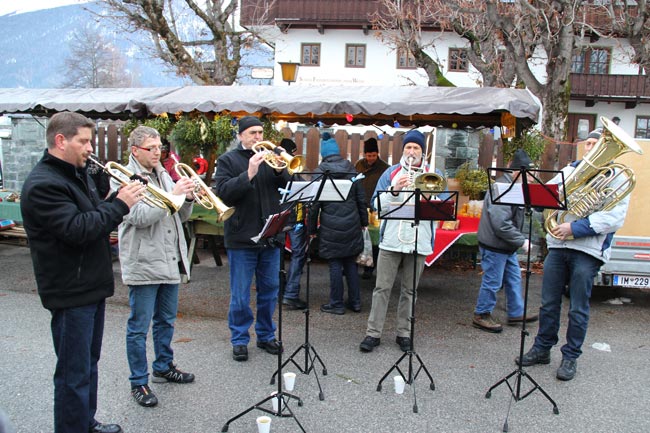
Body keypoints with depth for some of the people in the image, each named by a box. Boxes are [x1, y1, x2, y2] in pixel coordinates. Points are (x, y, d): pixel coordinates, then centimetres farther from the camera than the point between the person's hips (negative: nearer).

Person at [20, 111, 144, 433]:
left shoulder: (77, 174, 12)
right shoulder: (42, 185, -20)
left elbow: (95, 217, 12)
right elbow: (78, 229, -28)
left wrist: (118, 199, -5)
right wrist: (119, 204, -20)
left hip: (92, 286, 10)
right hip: (70, 293, -10)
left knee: (89, 362, 23)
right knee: (74, 373, 2)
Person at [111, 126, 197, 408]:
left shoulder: (163, 175, 13)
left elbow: (181, 216, 13)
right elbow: (140, 217, -22)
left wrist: (188, 198, -6)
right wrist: (173, 195, -24)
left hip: (170, 262, 7)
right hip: (143, 265, -7)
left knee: (166, 321, 19)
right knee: (139, 328, 4)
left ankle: (164, 367, 36)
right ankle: (139, 383, 16)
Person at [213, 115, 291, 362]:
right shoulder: (228, 160, 0)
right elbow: (223, 192, -14)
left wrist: (280, 170, -15)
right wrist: (249, 174, -23)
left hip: (271, 236, 4)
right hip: (241, 237, -4)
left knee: (269, 290, 13)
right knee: (240, 295, 5)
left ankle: (266, 335, 27)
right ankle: (240, 340, 18)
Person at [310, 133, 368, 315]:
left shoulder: (320, 172, -6)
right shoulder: (351, 170, 6)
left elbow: (315, 202, -6)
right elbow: (361, 199, 9)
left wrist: (312, 227, 1)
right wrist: (364, 221, 17)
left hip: (331, 226, -4)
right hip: (352, 224, 4)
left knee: (335, 264, 3)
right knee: (350, 263, 13)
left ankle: (336, 304, 10)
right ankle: (355, 302, 19)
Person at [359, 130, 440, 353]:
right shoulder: (391, 172, 8)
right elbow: (378, 204, 0)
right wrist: (394, 190, -17)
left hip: (419, 240, 0)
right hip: (391, 239, 0)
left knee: (409, 290, 9)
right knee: (382, 288, 0)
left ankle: (404, 333, 19)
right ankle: (373, 333, 7)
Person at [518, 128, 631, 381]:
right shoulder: (571, 169, 16)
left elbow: (614, 218, -11)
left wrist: (575, 228, -18)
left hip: (588, 250, -3)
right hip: (558, 245, 4)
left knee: (578, 309, 5)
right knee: (549, 303, 10)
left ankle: (571, 357, 19)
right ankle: (542, 348, 24)